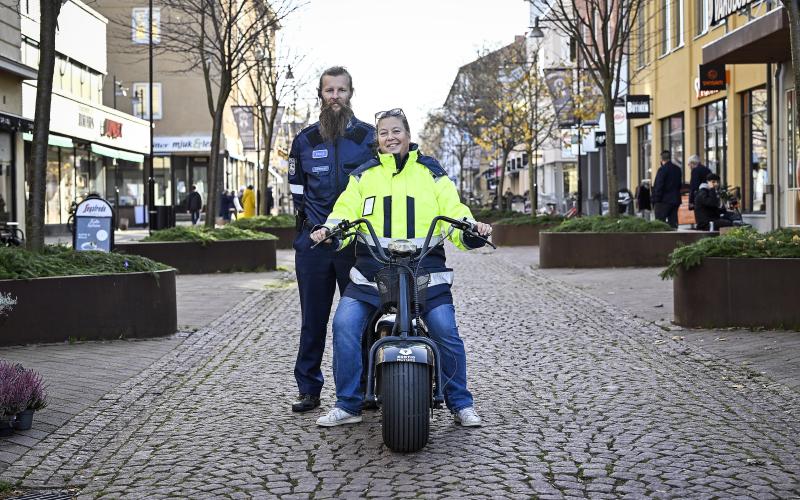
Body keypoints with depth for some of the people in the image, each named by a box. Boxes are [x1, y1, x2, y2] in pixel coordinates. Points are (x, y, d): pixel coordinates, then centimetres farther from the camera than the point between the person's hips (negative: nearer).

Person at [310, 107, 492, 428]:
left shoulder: (431, 173, 14)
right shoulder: (363, 175, 17)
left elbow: (454, 212, 7)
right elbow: (346, 211, 7)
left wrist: (472, 230, -14)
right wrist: (329, 230, -14)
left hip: (425, 269, -1)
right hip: (372, 268, 1)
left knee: (446, 332, -14)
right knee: (344, 324, -17)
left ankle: (461, 404, 6)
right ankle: (347, 404, -4)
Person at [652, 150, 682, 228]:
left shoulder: (662, 169, -14)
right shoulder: (678, 169, 9)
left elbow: (658, 186, -16)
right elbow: (679, 184, 16)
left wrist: (655, 199, -11)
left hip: (664, 200, -7)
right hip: (675, 200, 7)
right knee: (673, 222, 9)